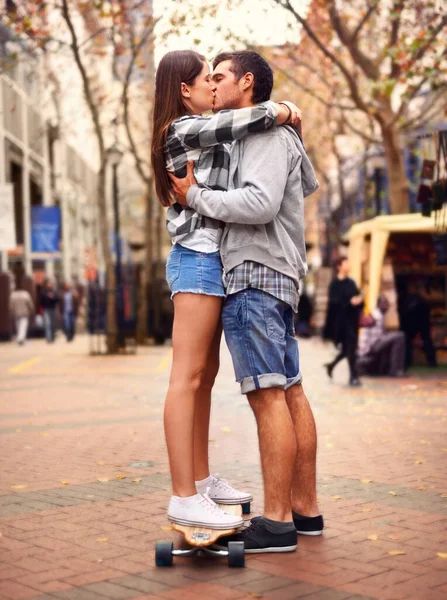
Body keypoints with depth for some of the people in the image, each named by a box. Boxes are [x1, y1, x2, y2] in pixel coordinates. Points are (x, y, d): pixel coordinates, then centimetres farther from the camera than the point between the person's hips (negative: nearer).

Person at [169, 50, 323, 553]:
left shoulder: (268, 133, -7)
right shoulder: (272, 136, 24)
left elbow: (260, 204, -21)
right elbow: (309, 183, 36)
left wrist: (195, 196, -11)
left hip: (257, 275, -11)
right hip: (274, 281, 11)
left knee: (268, 394, -12)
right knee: (289, 393, 8)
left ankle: (276, 522, -12)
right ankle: (305, 509, 12)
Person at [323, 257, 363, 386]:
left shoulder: (351, 282, 14)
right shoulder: (335, 284, -6)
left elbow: (357, 296, 15)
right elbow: (334, 301, -15)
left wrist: (359, 300, -10)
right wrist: (350, 302, -26)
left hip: (352, 319, 7)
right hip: (342, 319, -7)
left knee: (348, 348, 11)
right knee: (349, 348, -10)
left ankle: (331, 365, 32)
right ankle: (353, 376, -6)